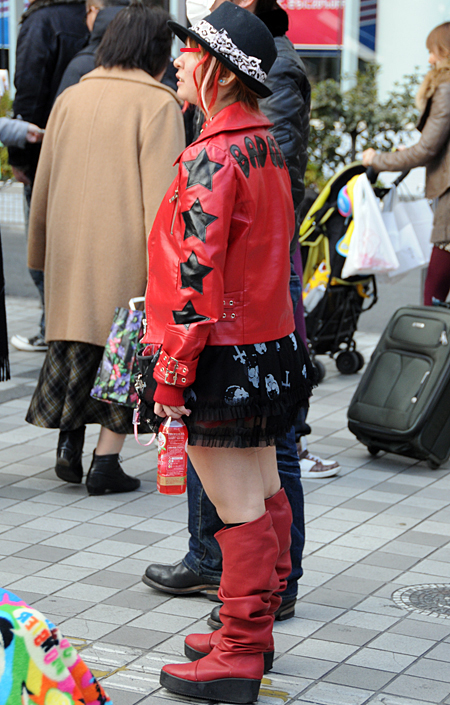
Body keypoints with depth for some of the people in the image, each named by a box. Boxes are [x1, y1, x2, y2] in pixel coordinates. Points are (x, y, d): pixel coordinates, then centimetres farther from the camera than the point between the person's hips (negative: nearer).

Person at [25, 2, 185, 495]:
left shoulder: (70, 98, 10)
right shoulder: (157, 104, -8)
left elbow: (43, 186, 14)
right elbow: (161, 192, -14)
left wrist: (40, 255, 23)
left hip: (70, 251, 5)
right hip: (127, 253, -5)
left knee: (76, 346, 18)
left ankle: (69, 446, 11)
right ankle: (106, 461, 4)